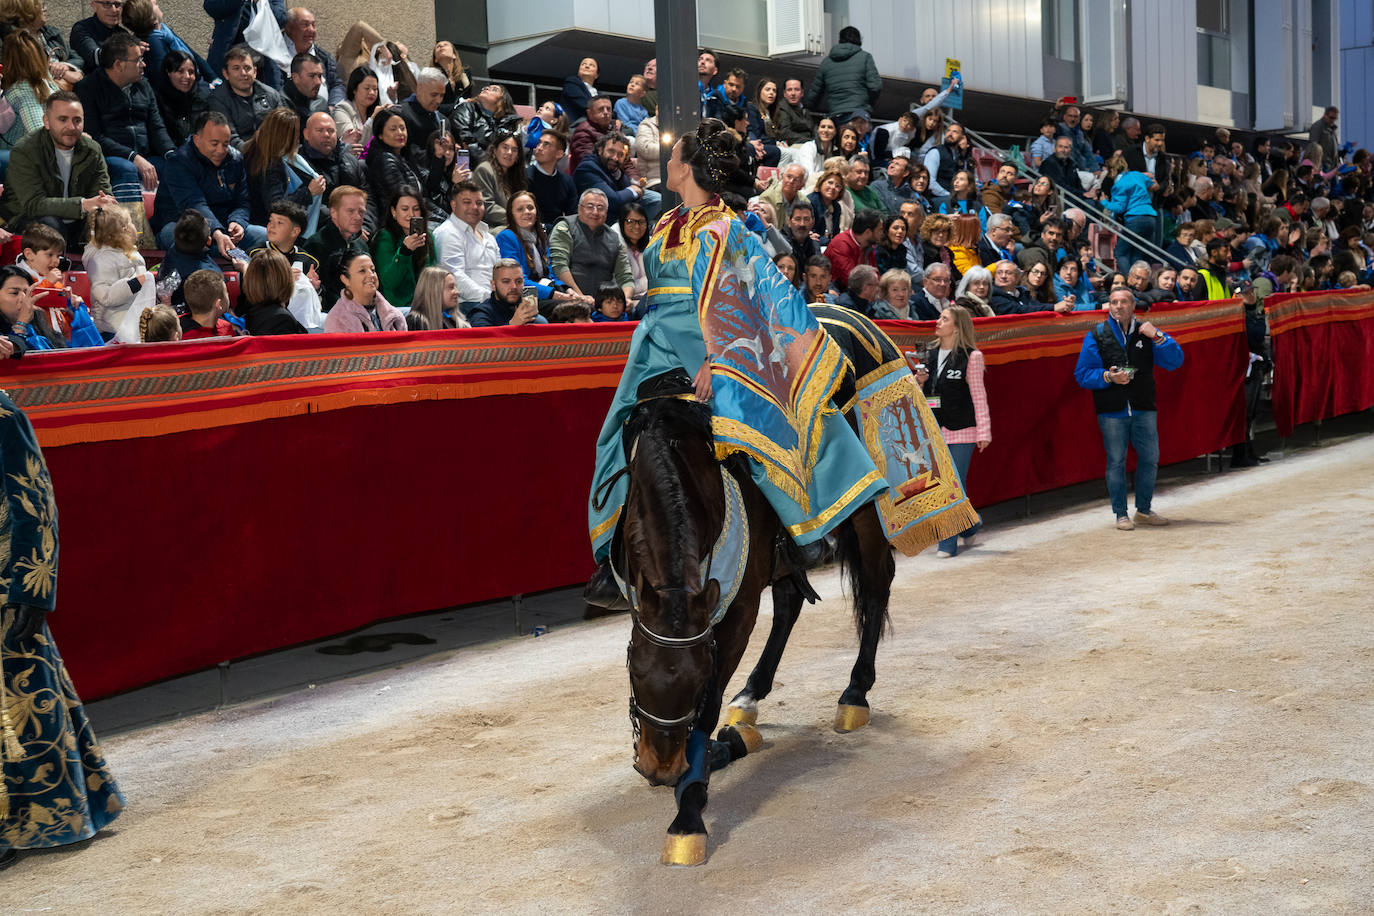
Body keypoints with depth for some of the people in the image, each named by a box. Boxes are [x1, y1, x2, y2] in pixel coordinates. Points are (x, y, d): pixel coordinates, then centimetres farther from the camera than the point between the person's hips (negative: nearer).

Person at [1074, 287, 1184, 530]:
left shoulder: (1146, 332, 9)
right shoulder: (1096, 336, 2)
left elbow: (1175, 361, 1)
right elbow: (1082, 374, 0)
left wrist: (1158, 337, -12)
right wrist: (1107, 377, -17)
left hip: (1143, 409, 3)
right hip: (1112, 411, -3)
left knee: (1150, 458, 7)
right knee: (1116, 461, -1)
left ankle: (1144, 510, 24)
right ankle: (1121, 515, 10)